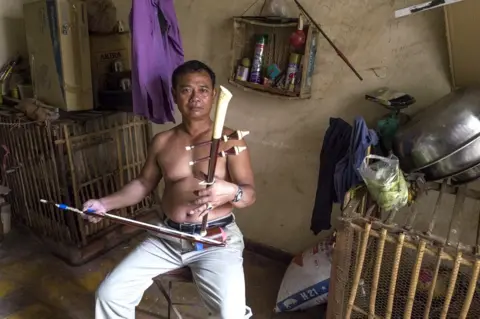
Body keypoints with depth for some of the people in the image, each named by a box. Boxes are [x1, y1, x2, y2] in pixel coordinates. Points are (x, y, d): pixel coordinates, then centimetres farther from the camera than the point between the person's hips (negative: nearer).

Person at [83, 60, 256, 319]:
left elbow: (249, 194, -10)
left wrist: (230, 192, -33)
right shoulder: (162, 141, 6)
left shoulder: (230, 140, -6)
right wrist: (105, 204, 2)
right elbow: (143, 183, 16)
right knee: (110, 293, -1)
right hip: (168, 236, 4)